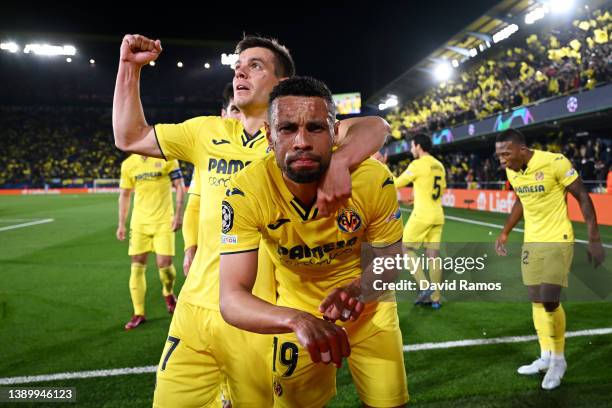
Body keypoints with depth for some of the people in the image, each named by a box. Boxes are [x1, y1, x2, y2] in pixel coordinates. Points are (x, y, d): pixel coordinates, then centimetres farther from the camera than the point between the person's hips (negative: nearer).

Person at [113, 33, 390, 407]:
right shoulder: (208, 131, 9)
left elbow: (374, 127, -17)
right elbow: (130, 138, 15)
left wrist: (338, 162, -37)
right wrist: (130, 67, 7)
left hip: (264, 318, -3)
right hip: (196, 308, 4)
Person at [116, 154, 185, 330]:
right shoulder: (128, 164, 6)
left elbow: (180, 187, -3)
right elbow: (124, 195, 13)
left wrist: (178, 214, -11)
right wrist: (121, 224, 9)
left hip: (163, 221, -3)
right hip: (139, 222, 3)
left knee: (164, 264, -6)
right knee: (137, 266, 0)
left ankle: (168, 293, 29)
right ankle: (138, 314, 12)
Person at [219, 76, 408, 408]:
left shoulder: (374, 180, -25)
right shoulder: (247, 192, -28)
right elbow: (231, 298, -31)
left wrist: (359, 288, -33)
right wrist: (296, 319, -51)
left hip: (367, 307, 1)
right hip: (297, 311, 0)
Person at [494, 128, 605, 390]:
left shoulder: (555, 162, -20)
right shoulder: (511, 171, 0)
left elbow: (582, 197, -11)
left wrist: (594, 238, -13)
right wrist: (505, 233, 15)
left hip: (558, 240, -6)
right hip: (531, 241, 6)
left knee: (550, 301, -10)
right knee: (536, 300, 11)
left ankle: (559, 359, 13)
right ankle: (546, 357, 26)